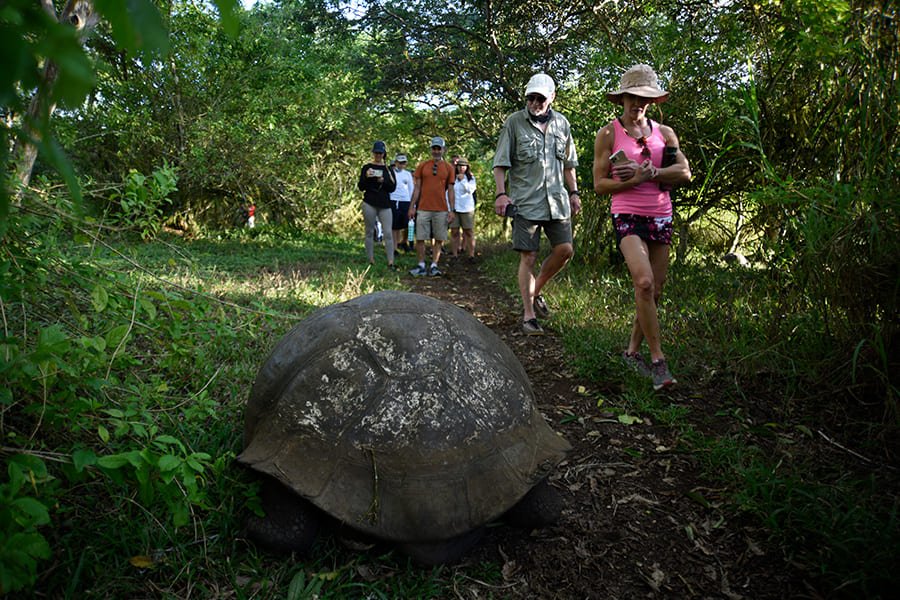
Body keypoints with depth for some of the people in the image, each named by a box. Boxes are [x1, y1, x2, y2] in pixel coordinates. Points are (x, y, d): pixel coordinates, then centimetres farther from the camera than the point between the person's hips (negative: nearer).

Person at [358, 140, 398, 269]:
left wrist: (383, 181, -13)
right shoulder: (367, 167, 6)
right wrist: (366, 177, -15)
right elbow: (361, 187, 3)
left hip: (384, 205, 1)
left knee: (388, 233, -7)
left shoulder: (388, 169, 11)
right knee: (369, 232, 4)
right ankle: (371, 260, 10)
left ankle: (391, 262, -8)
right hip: (369, 204, -1)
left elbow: (393, 187, 4)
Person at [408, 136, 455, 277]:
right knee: (420, 238, -1)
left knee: (439, 239, 2)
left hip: (441, 210, 0)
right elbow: (417, 187, 7)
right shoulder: (422, 166, 7)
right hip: (423, 209, 0)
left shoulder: (448, 168, 7)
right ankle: (421, 266, 10)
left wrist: (452, 210, 0)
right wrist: (412, 207, 2)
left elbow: (450, 190, 6)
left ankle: (434, 266, 11)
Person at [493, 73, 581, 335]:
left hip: (556, 198, 5)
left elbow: (568, 163, 22)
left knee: (565, 249, -1)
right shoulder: (514, 122, -1)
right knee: (528, 257, -5)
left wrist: (574, 192, 17)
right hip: (525, 200, -4)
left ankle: (536, 292, 22)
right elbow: (500, 163, -1)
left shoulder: (562, 124, 12)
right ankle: (528, 314, 4)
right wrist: (501, 193, -11)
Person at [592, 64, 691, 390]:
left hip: (661, 216, 5)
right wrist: (633, 180, -16)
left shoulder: (664, 133, 11)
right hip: (628, 216, -5)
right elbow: (600, 184, -1)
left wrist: (648, 173, -13)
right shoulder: (608, 134, 2)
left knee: (654, 292, 6)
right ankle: (658, 360, -13)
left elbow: (684, 172, 0)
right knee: (644, 282, -23)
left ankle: (632, 350, 24)